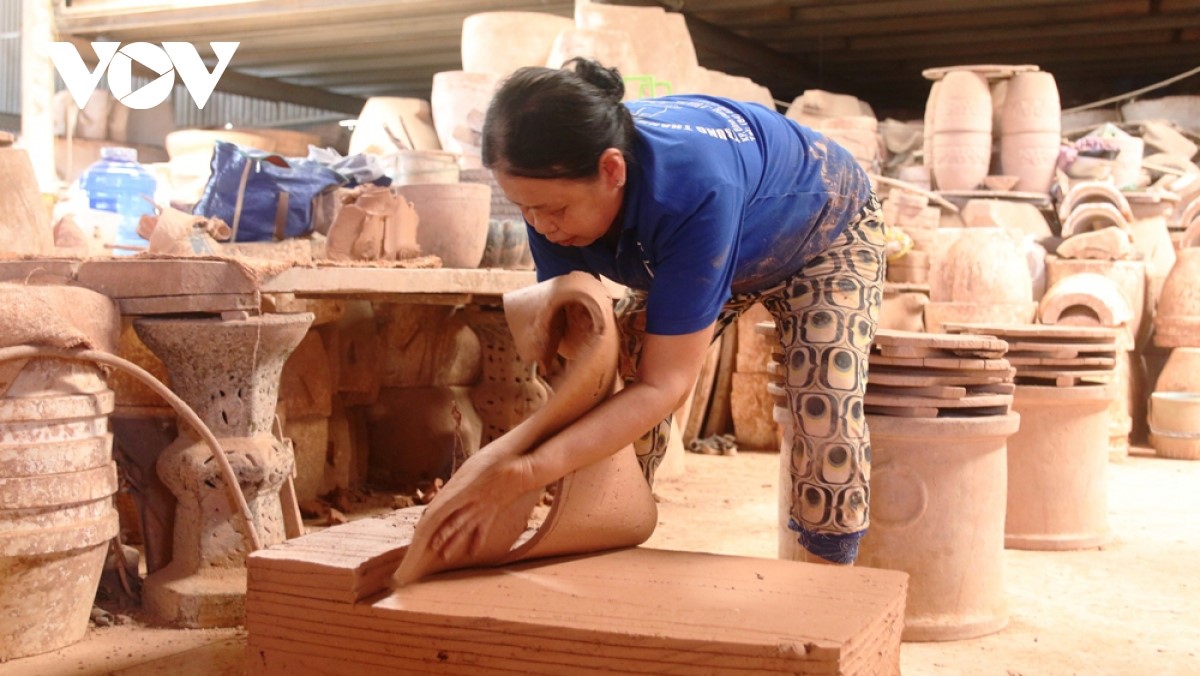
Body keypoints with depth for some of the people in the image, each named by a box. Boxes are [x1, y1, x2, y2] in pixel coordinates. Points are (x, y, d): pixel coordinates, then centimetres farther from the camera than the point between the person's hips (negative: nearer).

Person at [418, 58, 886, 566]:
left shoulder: (694, 190, -48)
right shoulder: (557, 192, -29)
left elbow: (664, 387, -45)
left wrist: (529, 471, -55)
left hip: (826, 234, -5)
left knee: (827, 411, -22)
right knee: (618, 393, -11)